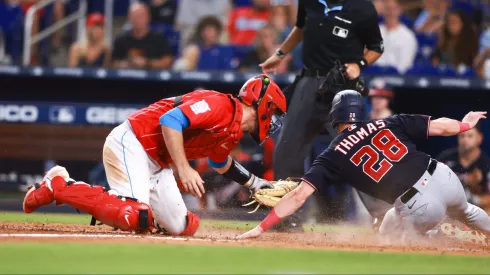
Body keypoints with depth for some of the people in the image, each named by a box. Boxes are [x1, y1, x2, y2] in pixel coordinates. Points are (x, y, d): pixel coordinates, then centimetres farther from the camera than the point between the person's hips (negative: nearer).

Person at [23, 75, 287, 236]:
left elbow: (221, 164, 37)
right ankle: (58, 187, -11)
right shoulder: (220, 104, -15)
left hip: (158, 164, 10)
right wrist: (184, 169, -29)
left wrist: (255, 183, 33)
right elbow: (171, 119, -27)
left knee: (181, 226, 3)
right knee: (133, 217, -28)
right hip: (130, 143, -10)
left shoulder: (233, 135, 15)